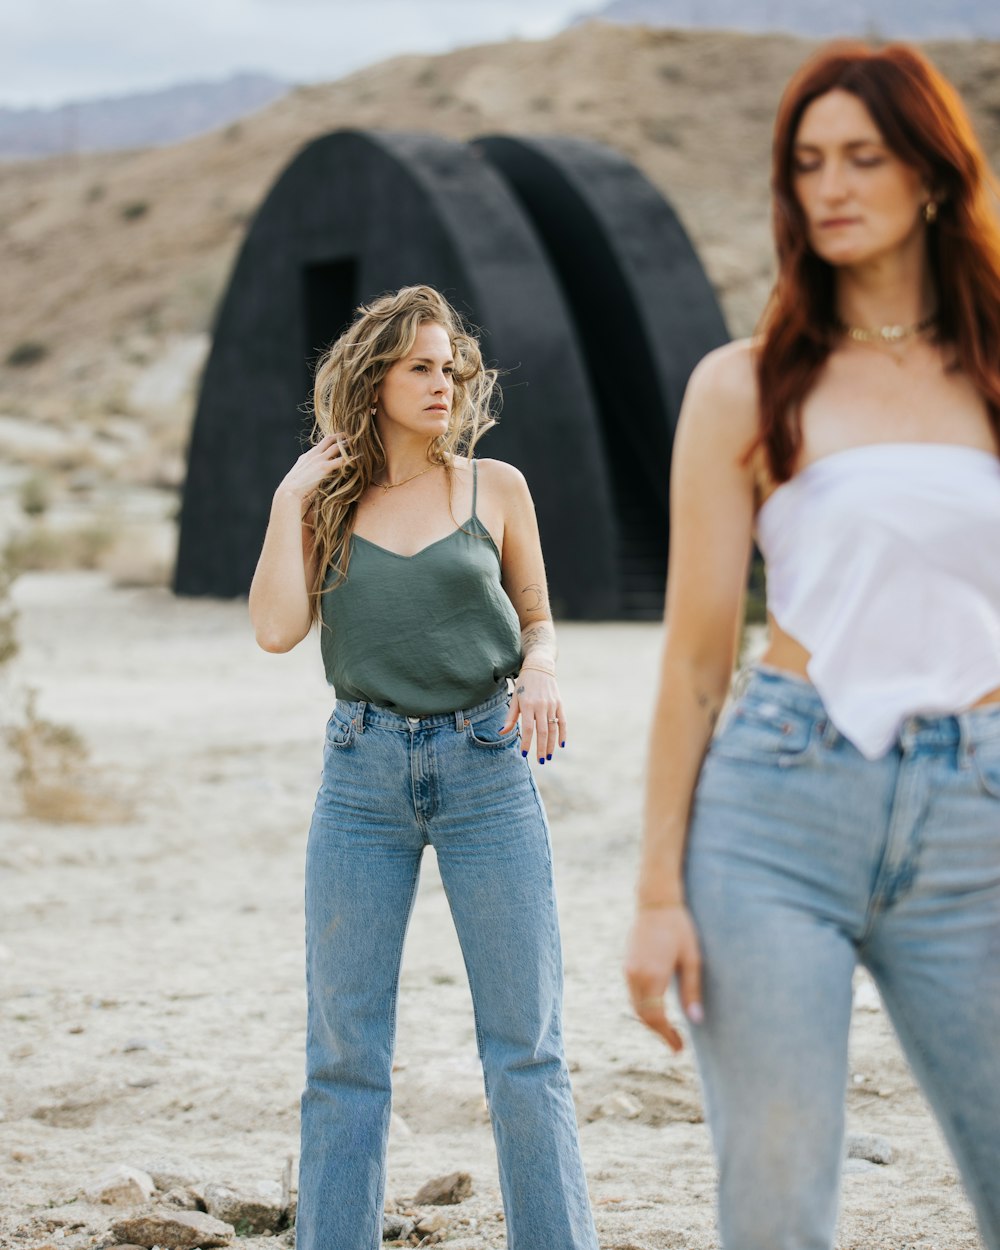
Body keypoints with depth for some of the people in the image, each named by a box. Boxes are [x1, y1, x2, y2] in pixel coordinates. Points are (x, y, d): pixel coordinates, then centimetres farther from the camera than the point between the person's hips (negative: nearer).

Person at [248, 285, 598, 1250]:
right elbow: (276, 628, -4)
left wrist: (541, 672, -7)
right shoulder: (327, 500, 7)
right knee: (344, 1045, 5)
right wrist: (290, 502, -4)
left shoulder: (496, 489, 6)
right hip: (363, 771, 1)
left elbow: (536, 620, 14)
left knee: (525, 1042, -1)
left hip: (484, 767, -1)